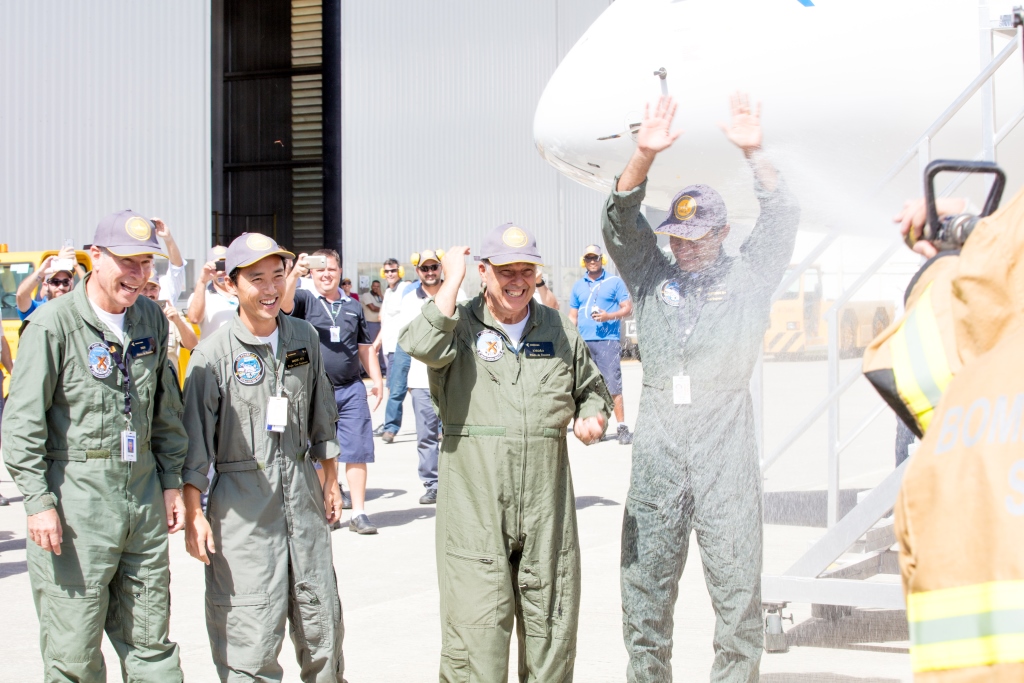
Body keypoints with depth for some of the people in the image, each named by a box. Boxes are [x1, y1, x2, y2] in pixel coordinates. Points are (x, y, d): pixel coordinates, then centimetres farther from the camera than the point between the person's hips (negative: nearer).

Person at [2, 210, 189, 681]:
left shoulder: (151, 319, 9)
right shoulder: (53, 324, -10)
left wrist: (171, 481, 14)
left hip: (143, 494, 5)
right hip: (75, 497, -5)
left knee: (149, 642, 12)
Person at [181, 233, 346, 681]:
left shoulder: (304, 338, 6)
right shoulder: (214, 353, -8)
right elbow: (194, 439, -7)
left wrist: (330, 479, 18)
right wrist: (193, 512, -10)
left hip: (302, 489, 5)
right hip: (244, 503, -4)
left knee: (322, 619, 11)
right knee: (252, 630, -4)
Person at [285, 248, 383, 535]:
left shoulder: (353, 307, 15)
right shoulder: (305, 300, 4)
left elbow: (365, 348, 21)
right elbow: (284, 303, -20)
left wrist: (377, 381, 15)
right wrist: (295, 273, -35)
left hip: (351, 389, 2)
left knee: (357, 452, -2)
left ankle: (358, 513, 3)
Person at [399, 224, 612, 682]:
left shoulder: (559, 329, 13)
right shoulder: (459, 326, 1)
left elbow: (591, 388, 28)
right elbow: (422, 346, -23)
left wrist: (591, 416, 5)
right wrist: (452, 280, -12)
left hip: (546, 504, 4)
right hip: (475, 505, -4)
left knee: (551, 623, 10)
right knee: (476, 626, -5)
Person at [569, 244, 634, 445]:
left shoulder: (615, 282, 5)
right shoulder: (578, 286, 16)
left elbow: (628, 307, 1)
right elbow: (572, 316, 19)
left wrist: (609, 316, -15)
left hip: (608, 340, -4)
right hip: (584, 342, 4)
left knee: (613, 384, -10)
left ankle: (621, 427, -7)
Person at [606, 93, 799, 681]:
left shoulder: (747, 280, 8)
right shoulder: (652, 277, 12)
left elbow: (783, 220, -4)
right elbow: (621, 220, 0)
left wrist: (755, 154, -19)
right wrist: (644, 157, -17)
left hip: (726, 455, -2)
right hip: (658, 454, 2)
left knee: (738, 593, 1)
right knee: (645, 591, 6)